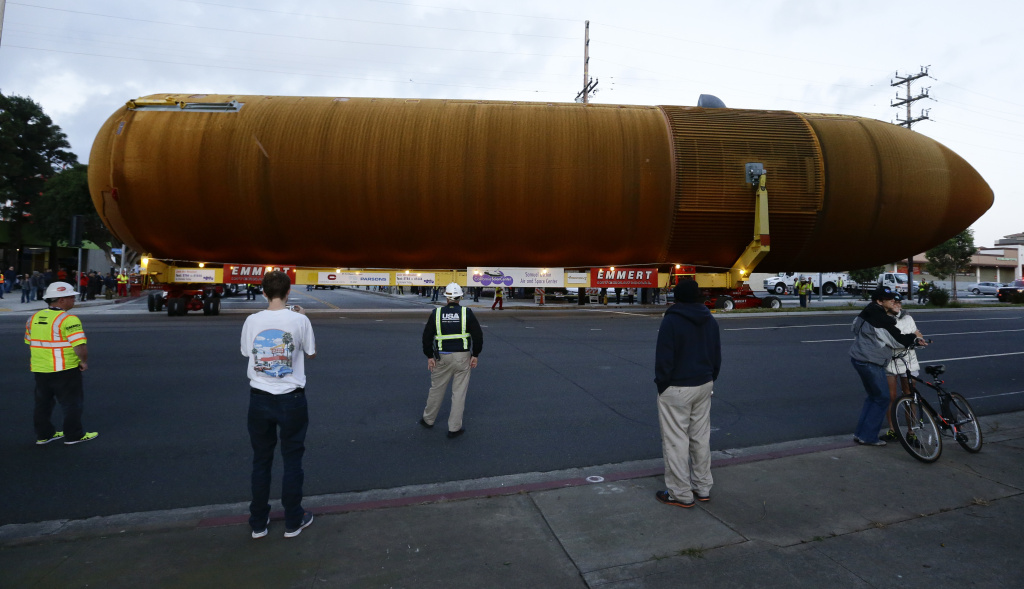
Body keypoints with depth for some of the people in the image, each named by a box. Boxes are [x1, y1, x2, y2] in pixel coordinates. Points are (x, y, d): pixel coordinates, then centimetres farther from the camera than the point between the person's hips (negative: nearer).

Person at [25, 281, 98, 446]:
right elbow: (80, 346, -27)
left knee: (43, 403, 20)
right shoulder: (68, 319, -20)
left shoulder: (34, 318, 5)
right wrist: (84, 362, -11)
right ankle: (74, 435, 15)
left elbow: (29, 342, 16)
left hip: (39, 369, 7)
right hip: (65, 370, -7)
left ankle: (43, 434, 30)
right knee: (72, 403, 7)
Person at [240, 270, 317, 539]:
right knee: (292, 461, 12)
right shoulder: (299, 320, -12)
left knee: (261, 461, 17)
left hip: (260, 398, 2)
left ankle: (258, 523, 29)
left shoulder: (252, 321, -6)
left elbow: (247, 352, 12)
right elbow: (311, 353, 3)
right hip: (291, 398, -2)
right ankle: (293, 522, 24)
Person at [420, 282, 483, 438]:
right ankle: (454, 428, 12)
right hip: (463, 357, -1)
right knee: (459, 392, 7)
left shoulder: (436, 313, -3)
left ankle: (428, 419, 35)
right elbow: (478, 335, -7)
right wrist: (475, 355, 1)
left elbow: (427, 336, -3)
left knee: (436, 389, 18)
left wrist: (429, 357, 4)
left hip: (442, 357, 1)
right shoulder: (467, 312, -6)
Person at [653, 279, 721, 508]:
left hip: (677, 389, -7)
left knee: (676, 441, 2)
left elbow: (664, 358, -17)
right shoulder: (710, 321, 6)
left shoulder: (671, 321, -16)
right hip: (703, 386, 7)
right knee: (701, 438, 16)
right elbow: (717, 356, 12)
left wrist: (661, 384, -5)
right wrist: (709, 380, 19)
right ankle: (703, 488, 27)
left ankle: (681, 494, 10)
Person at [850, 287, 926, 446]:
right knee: (882, 398, 2)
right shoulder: (880, 319, -19)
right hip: (869, 362, -10)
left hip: (860, 359, 10)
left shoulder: (874, 314, 13)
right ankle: (868, 437, 8)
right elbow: (897, 341, -12)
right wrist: (914, 337, 5)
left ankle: (861, 433, 23)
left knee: (873, 396, 20)